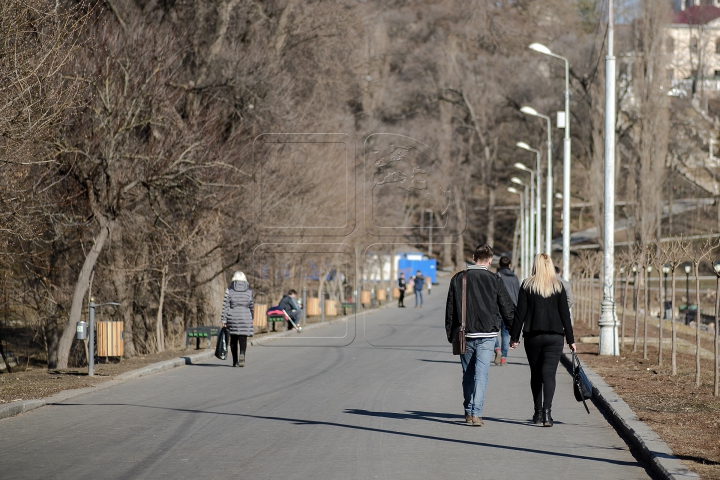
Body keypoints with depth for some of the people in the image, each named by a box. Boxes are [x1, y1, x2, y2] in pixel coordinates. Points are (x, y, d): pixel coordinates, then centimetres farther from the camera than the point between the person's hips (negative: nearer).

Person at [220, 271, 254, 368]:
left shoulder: (229, 290, -1)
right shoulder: (249, 291, 3)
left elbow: (225, 306, -3)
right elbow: (252, 306, 10)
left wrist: (224, 320, -1)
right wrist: (251, 318, 23)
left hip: (232, 317, 0)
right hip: (245, 318, 0)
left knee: (233, 339, 10)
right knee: (243, 338, -1)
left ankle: (235, 361, 14)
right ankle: (242, 353, -29)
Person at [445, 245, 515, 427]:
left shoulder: (458, 279, 3)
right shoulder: (494, 280, -2)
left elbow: (450, 309, 7)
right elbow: (507, 308, 1)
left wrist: (451, 334, 15)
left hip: (465, 335, 2)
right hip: (487, 336, -2)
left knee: (468, 374, 15)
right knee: (481, 374, -4)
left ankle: (468, 412, 24)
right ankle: (476, 414, -14)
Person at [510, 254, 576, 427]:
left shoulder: (527, 286, -1)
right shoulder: (558, 287, 0)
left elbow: (520, 313, -2)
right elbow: (565, 314, 0)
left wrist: (514, 337, 3)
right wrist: (570, 339, 4)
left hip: (532, 336, 0)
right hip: (554, 336, 0)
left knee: (535, 374, 14)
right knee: (549, 374, -3)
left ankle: (538, 412, 20)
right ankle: (547, 411, -18)